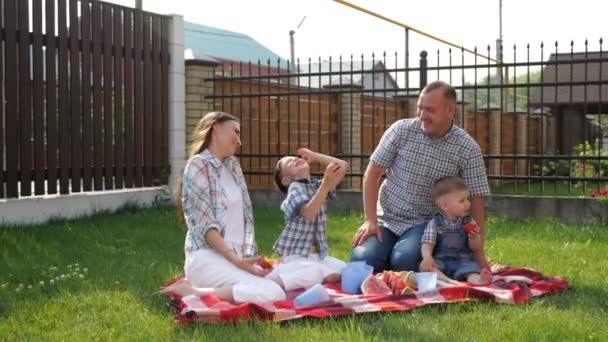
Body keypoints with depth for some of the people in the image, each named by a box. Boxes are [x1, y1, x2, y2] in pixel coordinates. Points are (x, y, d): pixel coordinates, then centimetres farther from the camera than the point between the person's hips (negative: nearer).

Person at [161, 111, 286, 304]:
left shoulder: (233, 165, 16)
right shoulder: (198, 165, -7)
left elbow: (246, 214, 13)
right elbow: (205, 225, -14)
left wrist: (247, 256, -1)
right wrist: (236, 260, -22)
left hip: (237, 255, 9)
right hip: (207, 257, -9)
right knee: (273, 294, -25)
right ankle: (191, 291, -13)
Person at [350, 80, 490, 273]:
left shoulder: (468, 149, -8)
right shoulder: (401, 130, -6)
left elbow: (475, 200, -5)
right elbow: (372, 175, -2)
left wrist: (478, 251, -9)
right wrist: (370, 220, -10)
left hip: (426, 223, -1)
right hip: (386, 219, 2)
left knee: (404, 260, -31)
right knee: (361, 260, -24)